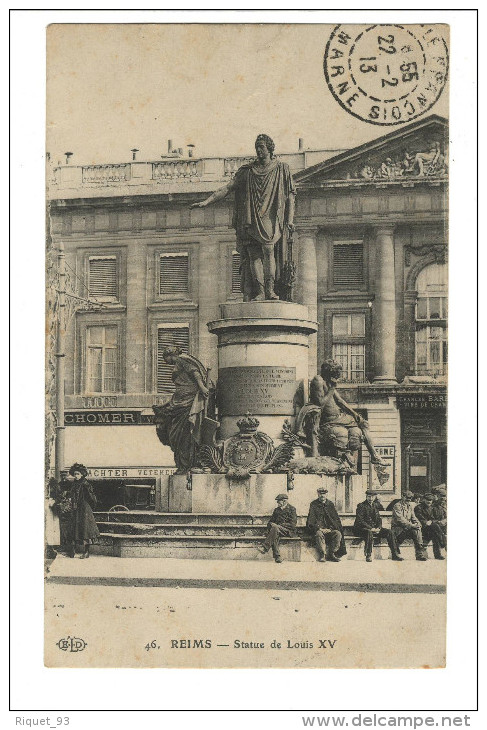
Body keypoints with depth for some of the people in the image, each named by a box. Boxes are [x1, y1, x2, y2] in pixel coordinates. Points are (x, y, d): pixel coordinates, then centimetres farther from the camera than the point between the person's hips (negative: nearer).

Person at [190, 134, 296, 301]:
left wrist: (290, 220, -2)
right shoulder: (247, 171, 15)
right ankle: (259, 292, -10)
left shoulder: (282, 169, 11)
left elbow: (290, 195, 8)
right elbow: (227, 188, 10)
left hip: (271, 217, -2)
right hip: (251, 218, 3)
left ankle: (270, 289, -24)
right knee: (253, 254, -8)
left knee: (268, 249, -22)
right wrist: (206, 202, 0)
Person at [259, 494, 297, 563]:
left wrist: (279, 525, -13)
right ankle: (277, 556, -38)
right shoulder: (277, 510, 22)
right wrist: (271, 524, -4)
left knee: (275, 527, -34)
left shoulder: (292, 509, 3)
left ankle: (265, 548, -37)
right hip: (277, 530, 4)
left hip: (288, 531, -4)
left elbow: (292, 524, -8)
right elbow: (269, 523, 21)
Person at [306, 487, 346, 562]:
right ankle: (322, 555, -29)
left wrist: (329, 529, -9)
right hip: (318, 528, -2)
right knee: (319, 534, -36)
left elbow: (336, 519, 7)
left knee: (338, 534, -26)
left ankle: (332, 554, -17)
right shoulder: (313, 505, 6)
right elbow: (311, 520, 0)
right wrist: (319, 528, -16)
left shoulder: (330, 504, 12)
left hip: (330, 529, 3)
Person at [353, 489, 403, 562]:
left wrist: (378, 528, -6)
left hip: (374, 528, 7)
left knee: (389, 532, -11)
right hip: (361, 528, -7)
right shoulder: (361, 506, -7)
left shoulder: (375, 506, 15)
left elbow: (379, 519, 16)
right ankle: (368, 556, -34)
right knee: (369, 532, -40)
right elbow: (359, 521, -16)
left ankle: (394, 555, -9)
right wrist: (371, 528, -23)